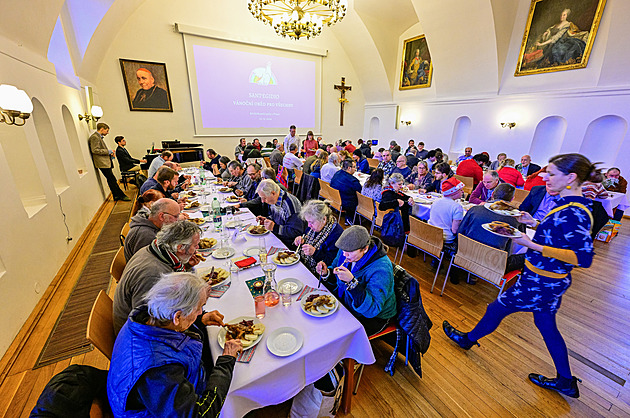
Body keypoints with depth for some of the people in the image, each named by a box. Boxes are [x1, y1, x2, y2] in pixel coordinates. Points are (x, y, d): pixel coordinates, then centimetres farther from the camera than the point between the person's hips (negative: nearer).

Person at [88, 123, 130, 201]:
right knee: (111, 179, -7)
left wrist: (109, 153, 12)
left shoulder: (99, 137, 20)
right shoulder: (94, 137, -12)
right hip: (102, 162, -11)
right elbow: (95, 150, -20)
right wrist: (108, 151, -15)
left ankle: (116, 196, 15)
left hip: (106, 162, 11)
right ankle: (121, 195, -5)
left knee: (111, 179, 11)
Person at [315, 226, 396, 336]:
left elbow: (371, 310, -35)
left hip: (374, 317, -6)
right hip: (345, 300, 6)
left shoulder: (381, 269, -32)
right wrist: (326, 273, -18)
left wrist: (351, 282, -44)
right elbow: (335, 278, 4)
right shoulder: (346, 251, -12)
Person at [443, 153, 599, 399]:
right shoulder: (572, 205, 3)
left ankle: (468, 340, 35)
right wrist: (536, 224, 5)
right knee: (546, 326, 24)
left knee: (496, 309, 11)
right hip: (549, 280, 9)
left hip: (540, 283, -9)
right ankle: (566, 382, 43)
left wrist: (531, 244, -30)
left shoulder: (573, 213, -26)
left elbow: (584, 257, -28)